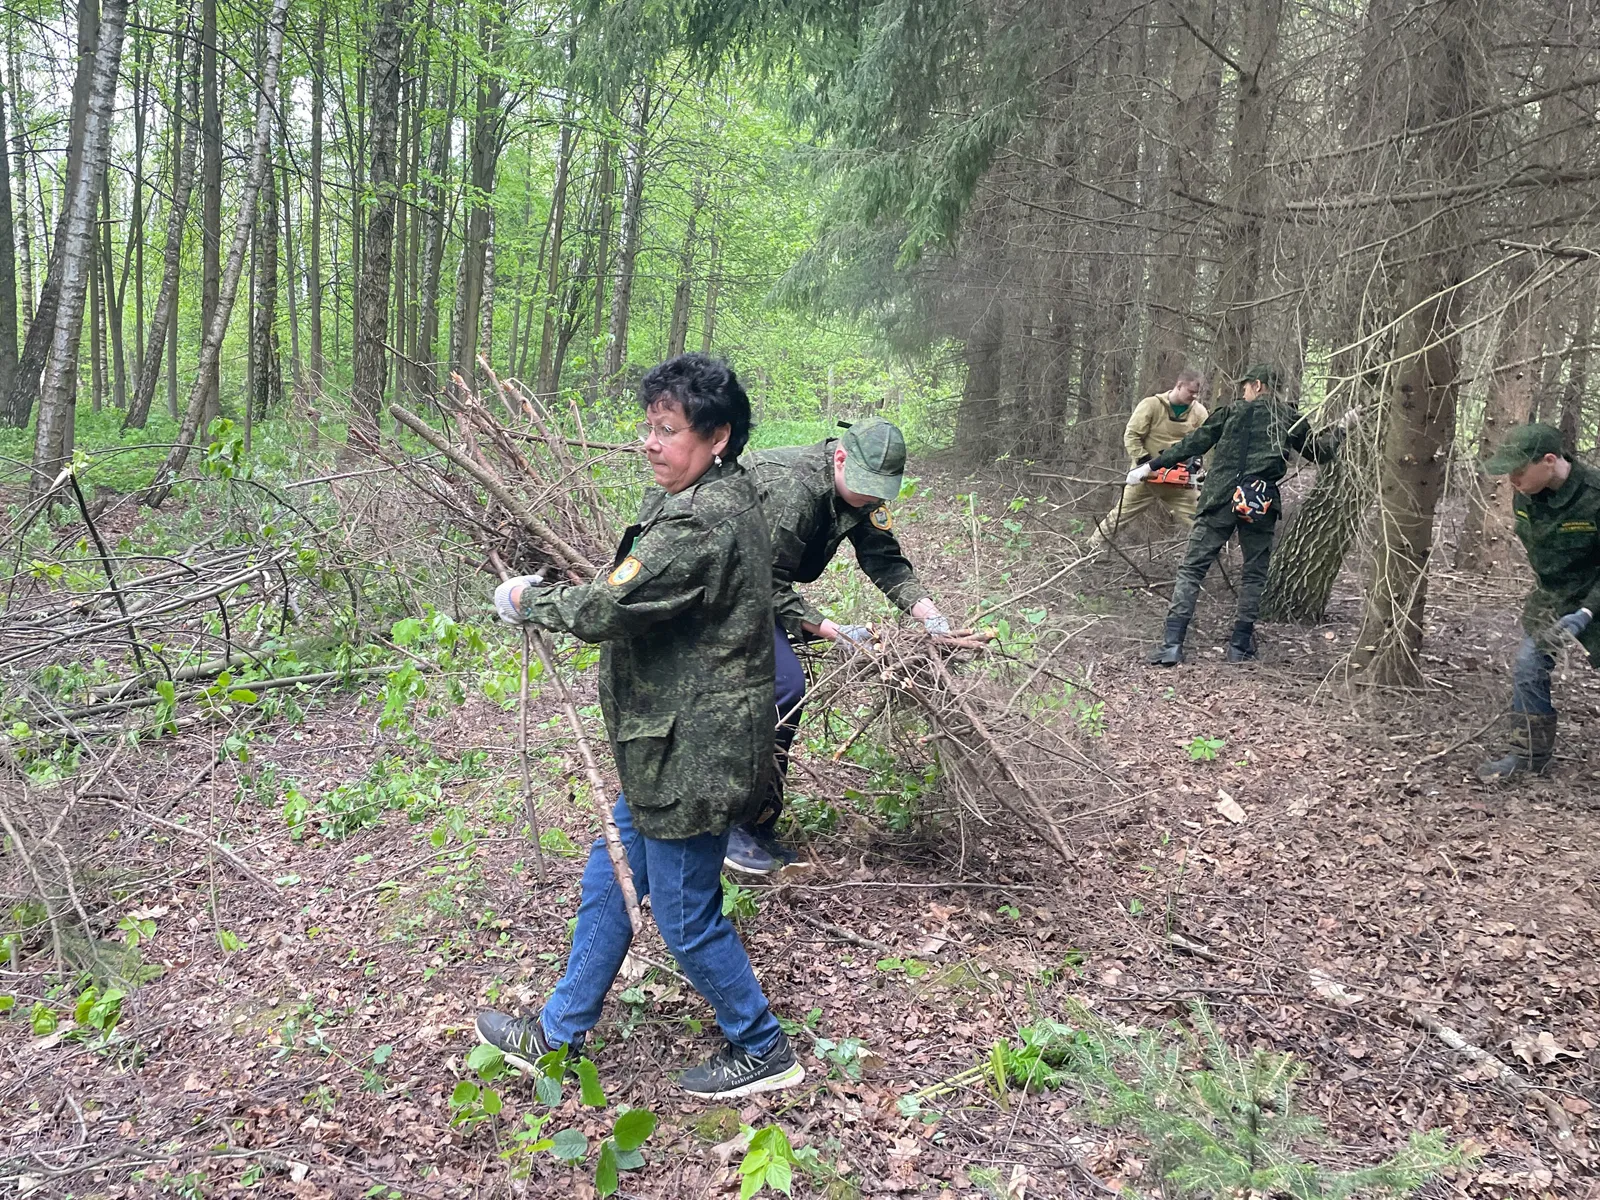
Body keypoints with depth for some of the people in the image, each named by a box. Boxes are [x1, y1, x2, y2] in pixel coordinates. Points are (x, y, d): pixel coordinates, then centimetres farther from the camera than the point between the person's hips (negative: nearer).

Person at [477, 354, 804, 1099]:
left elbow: (605, 609, -25)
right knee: (609, 882, 20)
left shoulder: (699, 523, -25)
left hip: (690, 755, -11)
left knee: (686, 917, 5)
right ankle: (558, 1034, 36)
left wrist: (530, 601, -7)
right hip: (671, 746, 11)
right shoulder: (725, 502, 9)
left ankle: (762, 1051, 26)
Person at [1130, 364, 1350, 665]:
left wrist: (1150, 466, 10)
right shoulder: (1291, 419, 13)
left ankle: (1172, 643, -12)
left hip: (1221, 499, -2)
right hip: (1262, 504, 2)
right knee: (1254, 574, 17)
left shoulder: (1233, 411, 9)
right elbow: (1320, 451, 25)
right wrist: (1343, 428, 42)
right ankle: (1240, 645, 15)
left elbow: (1194, 443, 6)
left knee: (1192, 569, -1)